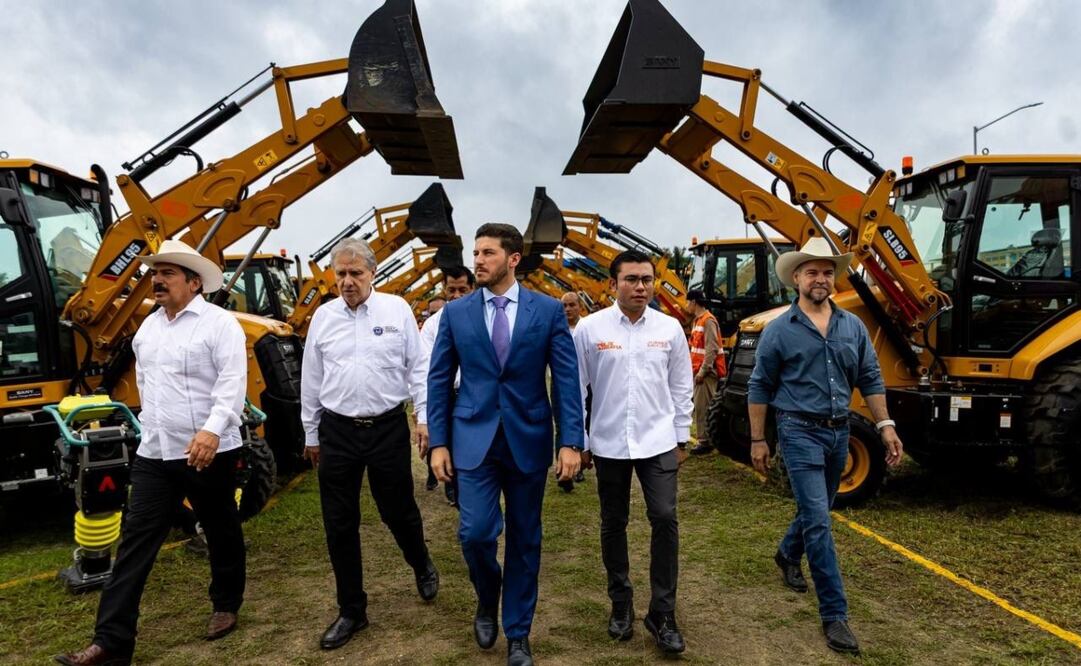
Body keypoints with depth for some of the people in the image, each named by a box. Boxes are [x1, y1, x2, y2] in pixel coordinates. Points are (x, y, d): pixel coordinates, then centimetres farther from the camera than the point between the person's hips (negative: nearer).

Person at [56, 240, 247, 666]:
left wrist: (212, 430, -33)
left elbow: (233, 382, -21)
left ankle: (226, 606, 32)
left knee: (221, 532, 11)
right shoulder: (147, 327, 13)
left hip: (208, 452, -6)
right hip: (154, 453, 6)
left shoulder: (219, 323, -11)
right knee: (135, 541, 4)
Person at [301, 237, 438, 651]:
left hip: (388, 428, -2)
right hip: (338, 432, 2)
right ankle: (351, 611, 25)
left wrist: (424, 417, -4)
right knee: (339, 525, 7)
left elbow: (418, 366, 0)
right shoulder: (323, 316, 4)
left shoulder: (397, 309, -2)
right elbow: (311, 380, 10)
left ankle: (422, 565, 43)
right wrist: (311, 433, 12)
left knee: (398, 510, 10)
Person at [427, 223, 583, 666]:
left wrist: (571, 442, -10)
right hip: (474, 438, 0)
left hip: (528, 439, 0)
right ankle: (487, 600, 27)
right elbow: (439, 380, 4)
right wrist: (439, 442, -1)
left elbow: (567, 379, -3)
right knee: (476, 530, -7)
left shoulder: (548, 310, -2)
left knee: (524, 539, 10)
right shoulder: (455, 313, 2)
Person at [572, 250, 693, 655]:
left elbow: (681, 387, 9)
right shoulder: (589, 328, -5)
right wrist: (578, 442, 2)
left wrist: (679, 436, 9)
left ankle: (662, 614, 10)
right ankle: (621, 604, 30)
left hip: (657, 443, 1)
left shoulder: (669, 328, 1)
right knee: (613, 524, 11)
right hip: (608, 444, 0)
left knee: (665, 519, -5)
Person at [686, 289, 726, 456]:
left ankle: (705, 442, -2)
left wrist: (703, 371, -20)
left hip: (706, 373, -10)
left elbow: (712, 349, -20)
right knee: (699, 407, 13)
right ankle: (704, 440, 21)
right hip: (699, 371, 10)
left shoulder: (708, 321, -14)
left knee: (702, 407, -8)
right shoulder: (697, 320, 16)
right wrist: (694, 368, 14)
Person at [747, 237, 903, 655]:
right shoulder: (779, 331, -7)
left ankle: (787, 555, 49)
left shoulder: (853, 326, 5)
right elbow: (760, 388, -3)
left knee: (815, 510, 21)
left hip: (839, 432, 5)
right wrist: (757, 439, -4)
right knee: (818, 520, -7)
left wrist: (885, 424, 1)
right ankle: (835, 614, 0)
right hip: (800, 432, -5)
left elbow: (870, 379, 10)